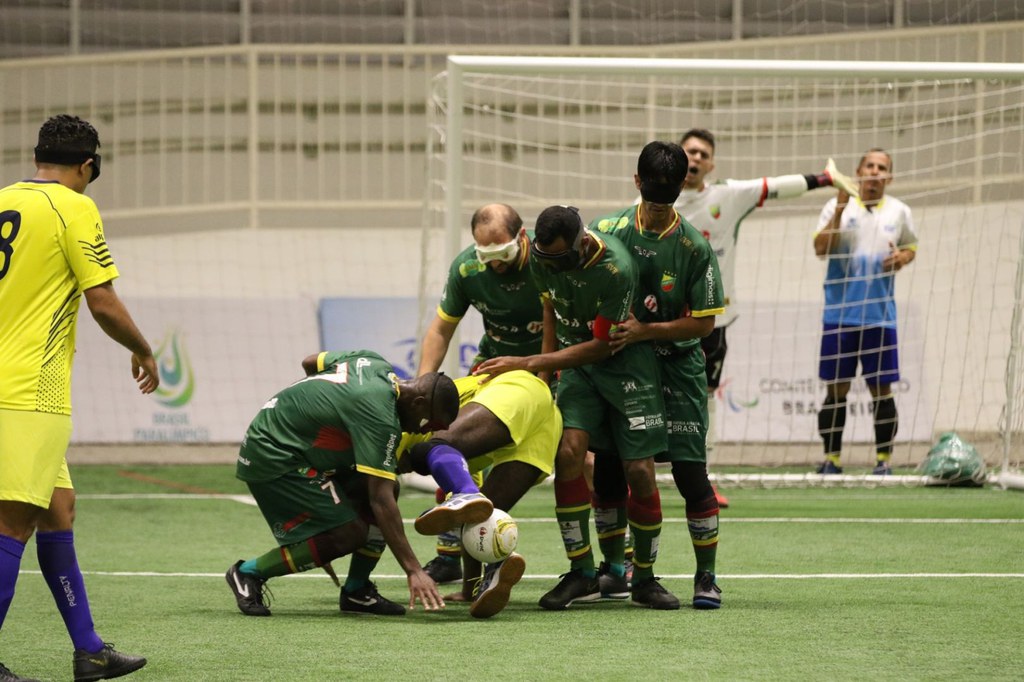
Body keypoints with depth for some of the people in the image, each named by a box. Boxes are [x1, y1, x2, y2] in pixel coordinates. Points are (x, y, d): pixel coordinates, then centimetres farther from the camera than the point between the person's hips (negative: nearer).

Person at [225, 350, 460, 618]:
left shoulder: (374, 362, 1)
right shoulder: (381, 418, -26)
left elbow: (310, 362, 19)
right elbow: (380, 501, -30)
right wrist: (413, 570, -31)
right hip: (272, 460, -10)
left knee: (388, 487, 2)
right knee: (349, 533, -18)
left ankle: (356, 591, 10)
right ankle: (249, 573, -4)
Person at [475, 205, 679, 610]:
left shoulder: (616, 270, -30)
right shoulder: (542, 257, -11)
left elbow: (601, 346, -23)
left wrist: (527, 364, -22)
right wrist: (545, 369, 8)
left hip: (624, 360, -4)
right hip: (577, 360, 4)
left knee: (639, 471, -7)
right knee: (568, 452, -16)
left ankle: (644, 579, 9)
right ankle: (581, 575, -10)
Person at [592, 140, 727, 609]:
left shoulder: (694, 248, -11)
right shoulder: (606, 231, -5)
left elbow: (704, 321, -8)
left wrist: (645, 331, -18)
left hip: (676, 364, -2)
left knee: (690, 472, -10)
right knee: (607, 468, 1)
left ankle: (706, 576, 1)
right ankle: (615, 566, 21)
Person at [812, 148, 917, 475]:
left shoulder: (899, 212, 8)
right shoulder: (837, 206, 1)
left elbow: (911, 247, 21)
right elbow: (820, 248, -9)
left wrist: (903, 257, -2)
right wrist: (840, 208, -19)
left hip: (880, 315, 1)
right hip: (840, 313, -1)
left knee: (881, 389, 1)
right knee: (836, 389, 1)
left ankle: (883, 459, 9)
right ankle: (831, 458, 10)